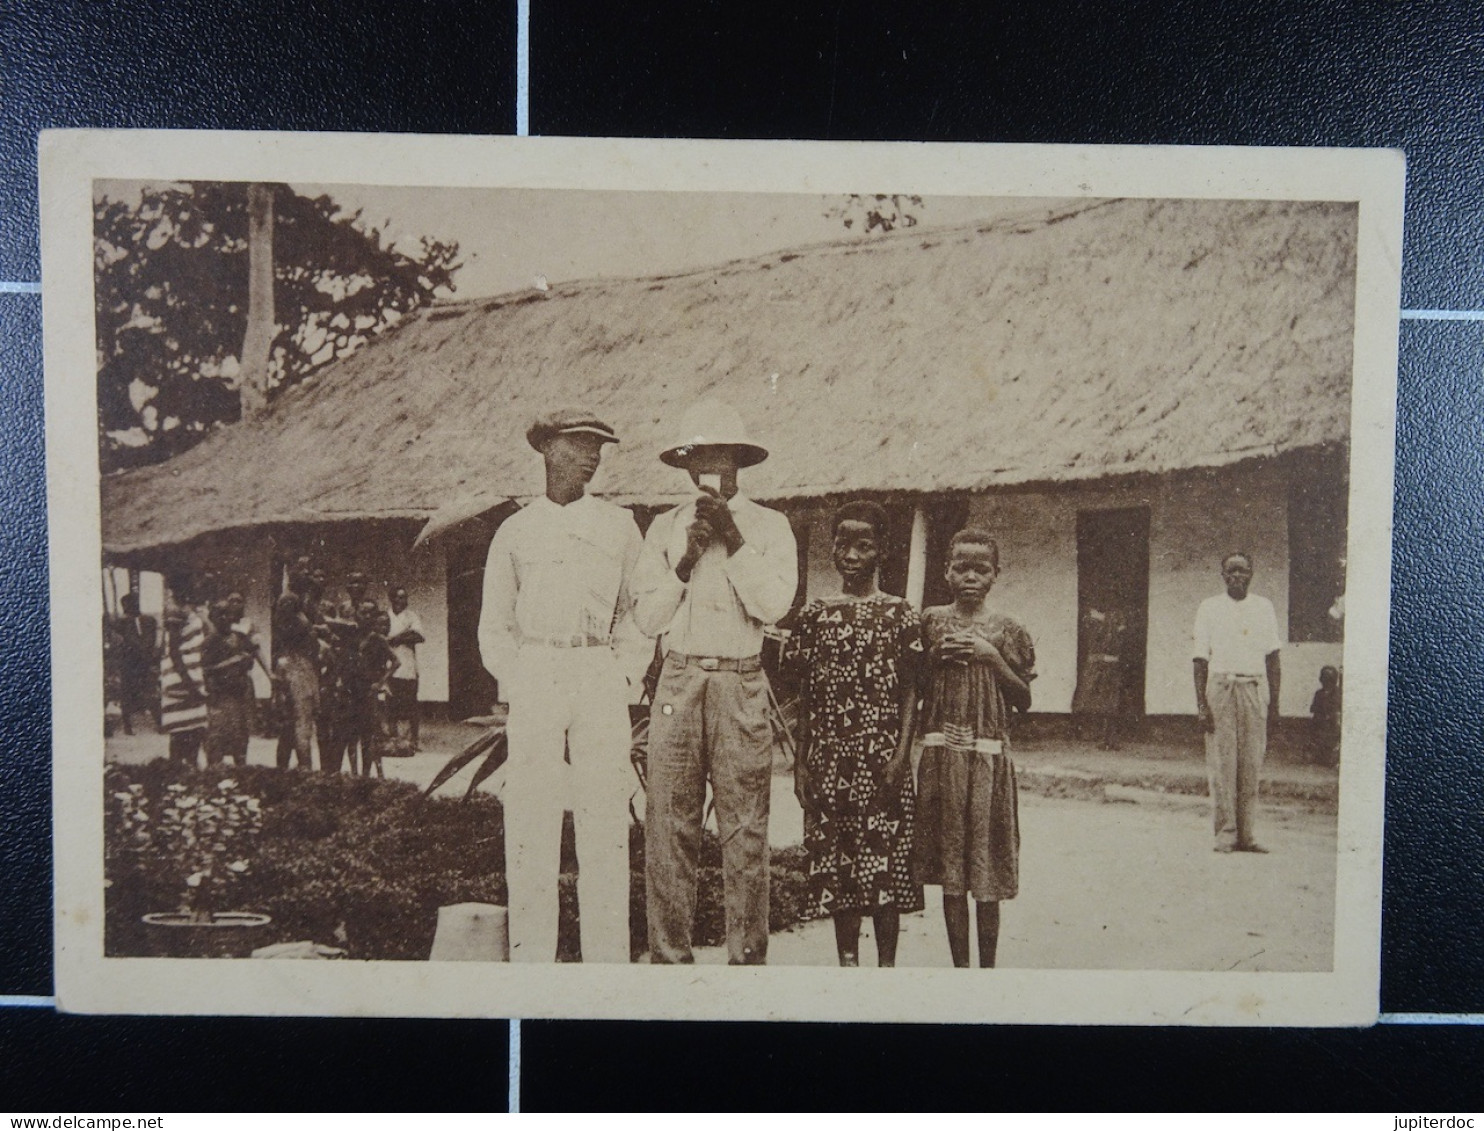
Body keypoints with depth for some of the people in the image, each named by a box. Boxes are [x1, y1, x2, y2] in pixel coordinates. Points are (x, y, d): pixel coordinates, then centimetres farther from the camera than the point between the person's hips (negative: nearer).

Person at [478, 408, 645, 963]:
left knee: (605, 823, 0)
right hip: (533, 679, 0)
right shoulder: (515, 531, 11)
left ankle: (608, 955, 7)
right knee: (529, 821, -1)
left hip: (602, 681, 0)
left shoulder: (619, 524, 11)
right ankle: (530, 954, 8)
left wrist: (623, 670, 2)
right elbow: (493, 626, 13)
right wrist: (516, 683, 0)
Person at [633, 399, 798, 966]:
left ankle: (746, 954, 9)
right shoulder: (665, 527, 14)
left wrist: (733, 539, -8)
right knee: (669, 826, 1)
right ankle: (669, 952, 11)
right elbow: (647, 616, 7)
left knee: (745, 829, -1)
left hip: (741, 687, -2)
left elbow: (773, 604, -6)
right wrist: (686, 561, -5)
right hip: (678, 684, 2)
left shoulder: (769, 525, 8)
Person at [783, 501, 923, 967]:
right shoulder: (814, 614, 8)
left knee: (885, 857, 0)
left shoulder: (899, 613, 2)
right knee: (836, 861, 6)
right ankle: (847, 959, 16)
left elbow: (910, 692, 1)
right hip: (827, 758, 2)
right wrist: (800, 762, 4)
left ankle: (886, 963, 10)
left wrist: (902, 752, -10)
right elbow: (803, 697, 9)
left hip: (881, 756, -2)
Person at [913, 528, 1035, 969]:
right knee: (949, 870, 6)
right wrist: (935, 655, -6)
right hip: (940, 753, 1)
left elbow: (1024, 701, 3)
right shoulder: (931, 622, 6)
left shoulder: (1006, 629, 3)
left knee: (986, 868, 3)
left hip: (989, 754, -1)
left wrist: (992, 657, -9)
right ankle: (960, 964, 17)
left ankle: (987, 965, 15)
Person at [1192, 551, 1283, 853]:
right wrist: (1201, 703, -5)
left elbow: (1273, 659, 13)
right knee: (1221, 763, -4)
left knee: (1252, 764, 1)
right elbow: (1200, 660, 3)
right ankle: (1225, 834, 1)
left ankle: (1246, 834, 6)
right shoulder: (1209, 608, 7)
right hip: (1220, 687, -2)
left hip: (1255, 688, 2)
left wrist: (1274, 701, 5)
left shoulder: (1264, 607, 13)